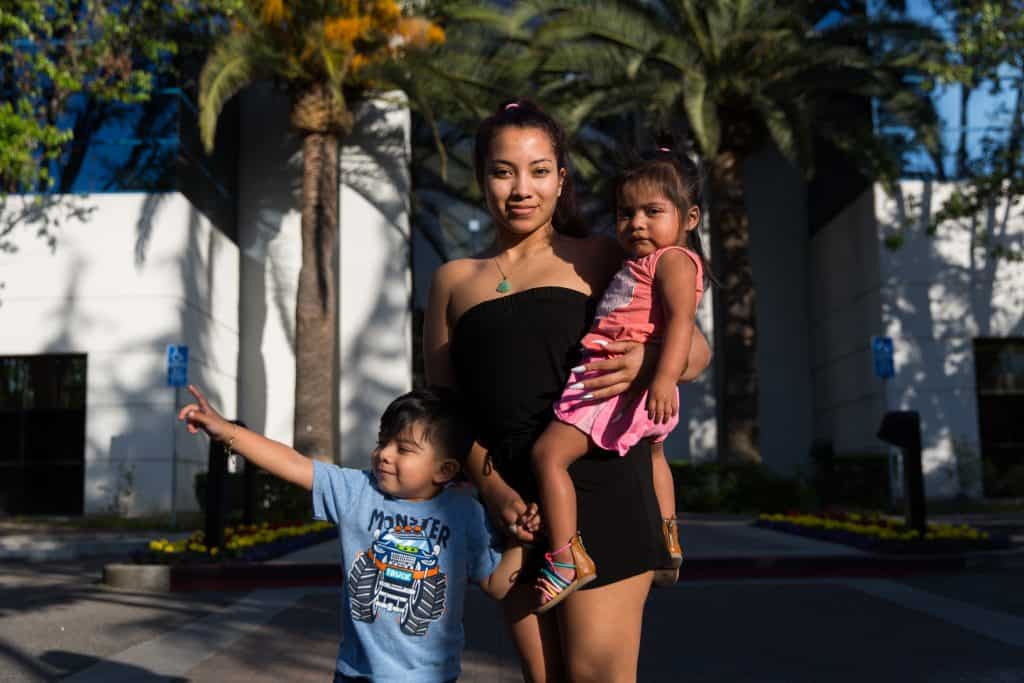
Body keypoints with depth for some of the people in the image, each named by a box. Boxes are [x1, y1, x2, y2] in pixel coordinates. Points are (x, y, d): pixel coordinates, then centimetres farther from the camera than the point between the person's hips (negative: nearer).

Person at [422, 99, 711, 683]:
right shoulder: (454, 280, 15)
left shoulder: (599, 259, 6)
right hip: (510, 497, 4)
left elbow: (697, 351, 5)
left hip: (598, 481, -3)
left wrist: (648, 362, -19)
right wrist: (492, 488, -5)